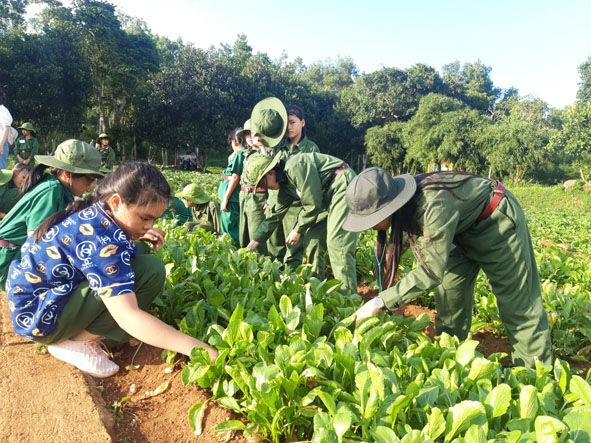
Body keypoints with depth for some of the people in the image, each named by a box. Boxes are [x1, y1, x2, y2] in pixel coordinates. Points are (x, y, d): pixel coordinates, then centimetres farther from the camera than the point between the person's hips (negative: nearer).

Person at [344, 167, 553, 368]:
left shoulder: (434, 205, -42)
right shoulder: (404, 205, -18)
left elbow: (431, 271, -40)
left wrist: (379, 302, -40)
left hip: (498, 220, -7)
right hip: (463, 230, 7)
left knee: (517, 303, 2)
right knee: (449, 300, 7)